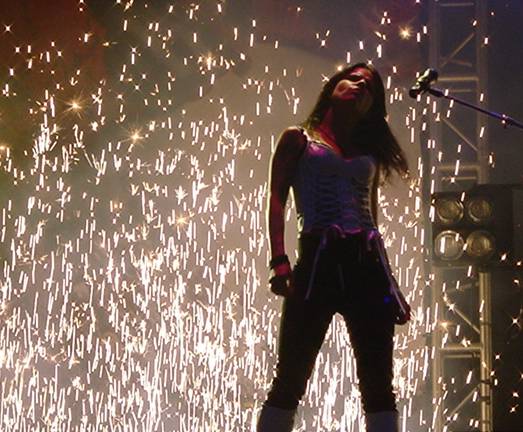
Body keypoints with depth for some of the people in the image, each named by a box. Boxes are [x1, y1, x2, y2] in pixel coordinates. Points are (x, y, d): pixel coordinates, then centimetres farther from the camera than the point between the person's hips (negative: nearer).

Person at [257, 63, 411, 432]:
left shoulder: (370, 153, 22)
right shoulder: (299, 140, 12)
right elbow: (277, 201, 1)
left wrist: (392, 285, 15)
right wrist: (279, 262, -13)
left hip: (367, 263, 4)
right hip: (318, 260, -4)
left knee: (378, 384, -2)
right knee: (291, 378, -7)